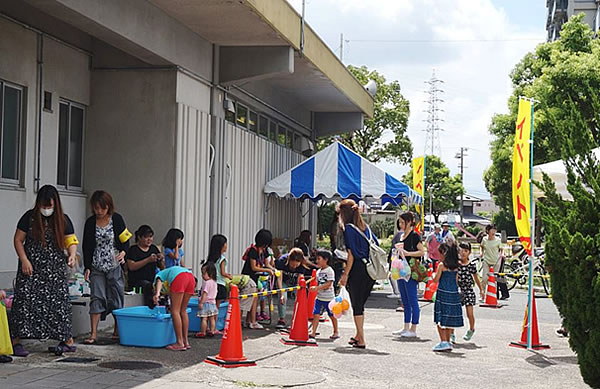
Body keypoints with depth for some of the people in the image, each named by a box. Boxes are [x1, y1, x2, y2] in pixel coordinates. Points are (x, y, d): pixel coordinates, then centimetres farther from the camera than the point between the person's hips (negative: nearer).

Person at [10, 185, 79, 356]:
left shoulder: (63, 220, 3)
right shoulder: (29, 217, -3)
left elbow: (71, 241, 6)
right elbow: (18, 240, 1)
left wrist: (72, 255, -15)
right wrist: (24, 260, -10)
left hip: (55, 269, 2)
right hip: (31, 268, -2)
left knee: (58, 301, 3)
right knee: (25, 299, -10)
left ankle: (67, 339, 14)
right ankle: (16, 341, -8)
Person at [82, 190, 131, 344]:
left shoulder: (116, 219, -2)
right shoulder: (90, 222, 2)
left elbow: (125, 240, 3)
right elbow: (87, 246, 6)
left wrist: (123, 252, -17)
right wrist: (87, 267, 0)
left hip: (114, 266, -1)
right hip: (97, 267, 1)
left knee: (117, 297, 4)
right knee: (96, 298, -6)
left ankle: (117, 331, 18)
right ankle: (93, 333, -6)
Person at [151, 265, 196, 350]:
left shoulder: (158, 276, 25)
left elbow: (159, 282, -2)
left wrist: (157, 294, -21)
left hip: (179, 277, -7)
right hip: (191, 277, 7)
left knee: (175, 311, -1)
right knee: (183, 311, 15)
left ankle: (180, 343, -4)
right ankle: (186, 341, 16)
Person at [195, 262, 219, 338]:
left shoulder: (207, 283, -18)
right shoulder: (214, 282, 9)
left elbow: (205, 294, -21)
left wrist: (201, 303, -20)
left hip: (206, 302, -9)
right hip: (213, 302, 9)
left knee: (204, 318, -4)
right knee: (212, 318, 13)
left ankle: (203, 332, -2)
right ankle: (212, 331, 19)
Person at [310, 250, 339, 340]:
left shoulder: (330, 271, -13)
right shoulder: (318, 271, 9)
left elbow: (328, 284, -22)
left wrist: (317, 288, -28)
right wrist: (313, 287, 0)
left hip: (328, 298, -6)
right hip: (319, 297, 6)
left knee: (332, 315, 9)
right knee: (316, 314, -5)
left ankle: (336, 332, 25)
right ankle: (313, 333, -6)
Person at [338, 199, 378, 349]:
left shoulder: (349, 228, -8)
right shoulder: (365, 227, 13)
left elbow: (351, 254, -14)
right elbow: (376, 245, 13)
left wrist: (345, 275, -12)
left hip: (357, 270, -7)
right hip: (371, 271, 7)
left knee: (357, 306, 2)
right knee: (360, 304, 18)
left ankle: (361, 341, 4)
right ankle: (358, 335, 26)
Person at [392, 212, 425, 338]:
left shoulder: (414, 236, -8)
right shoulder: (401, 236, 16)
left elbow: (422, 252, -13)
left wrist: (407, 253, -21)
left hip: (411, 272, -9)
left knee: (412, 301, -5)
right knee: (405, 302, 12)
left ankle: (413, 329, -2)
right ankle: (406, 328, 18)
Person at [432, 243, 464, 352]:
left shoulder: (442, 265, -10)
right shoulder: (455, 266, 7)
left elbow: (436, 280, -9)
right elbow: (456, 281, 10)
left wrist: (434, 276, 11)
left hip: (443, 293, -6)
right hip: (454, 293, 6)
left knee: (440, 319, -1)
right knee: (450, 319, 13)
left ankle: (444, 342, -7)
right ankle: (448, 342, 18)